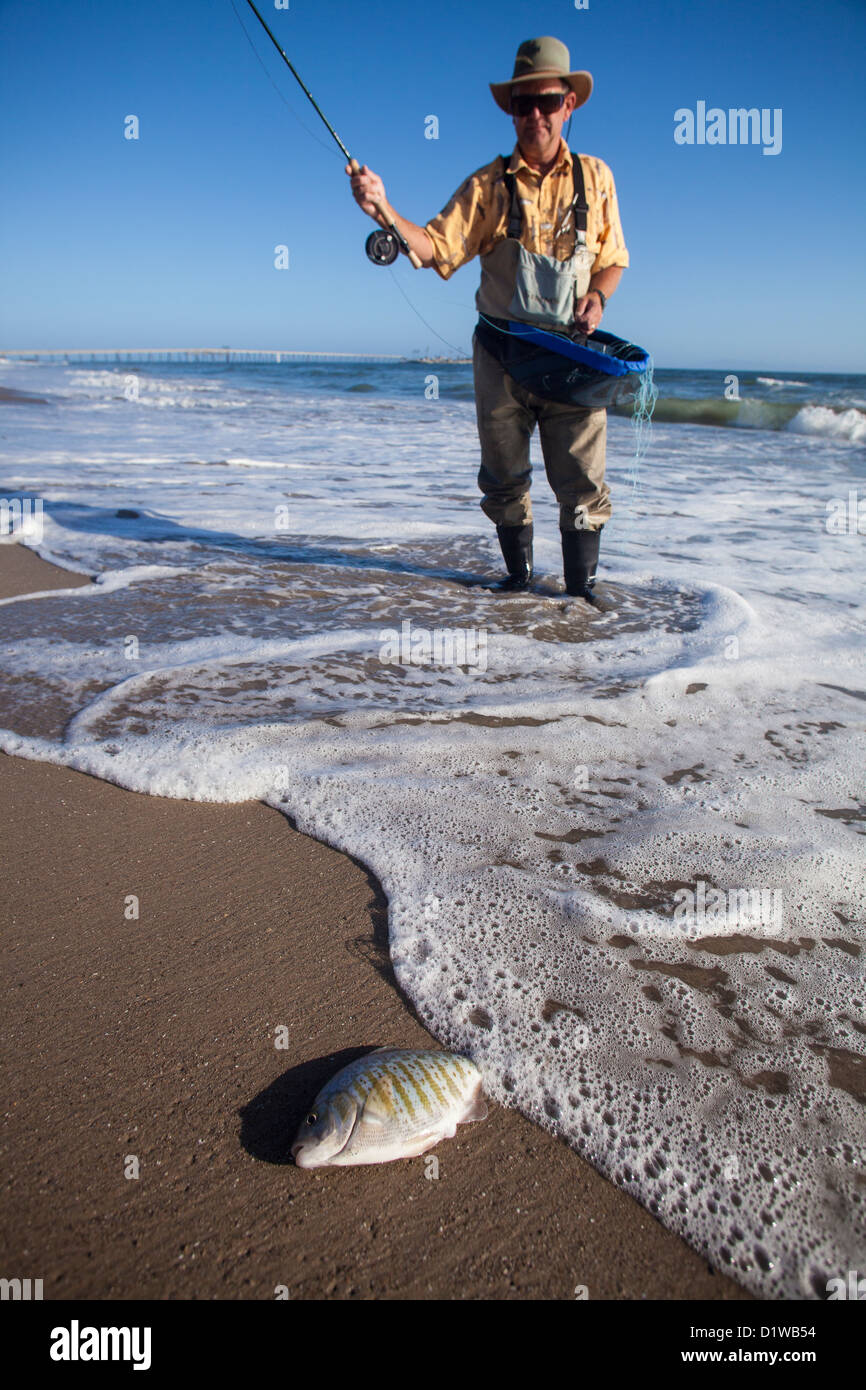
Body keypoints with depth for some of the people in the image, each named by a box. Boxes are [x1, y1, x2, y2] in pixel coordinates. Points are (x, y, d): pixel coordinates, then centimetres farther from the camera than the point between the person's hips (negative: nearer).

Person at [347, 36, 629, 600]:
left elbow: (613, 259, 14)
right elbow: (438, 248, -5)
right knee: (504, 479, 6)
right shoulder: (487, 184, 4)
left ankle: (582, 588, 7)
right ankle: (519, 577, 23)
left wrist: (597, 297, -7)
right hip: (501, 350, 0)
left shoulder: (594, 177, 8)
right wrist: (386, 212, -21)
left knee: (582, 480, -4)